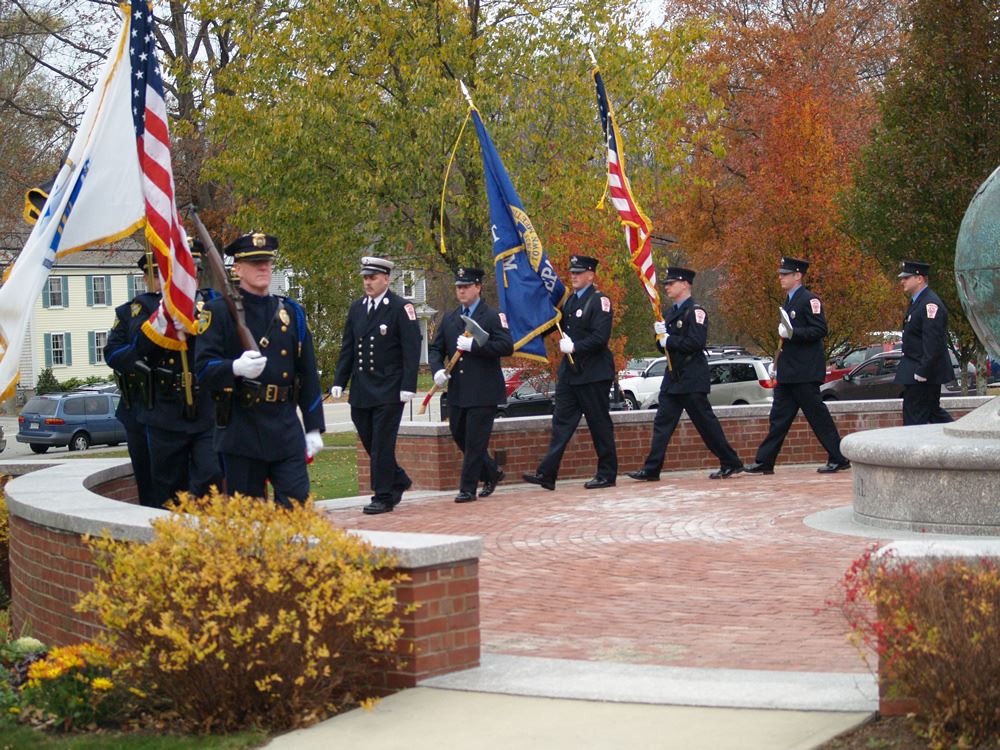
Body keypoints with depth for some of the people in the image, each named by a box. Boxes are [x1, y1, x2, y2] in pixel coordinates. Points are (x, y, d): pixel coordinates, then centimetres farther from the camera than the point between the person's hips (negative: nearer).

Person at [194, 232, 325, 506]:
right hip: (240, 431, -3)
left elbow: (308, 373, 15)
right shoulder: (218, 311, -1)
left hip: (286, 429, 3)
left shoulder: (291, 312, 13)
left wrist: (313, 427, 10)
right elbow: (202, 368, -8)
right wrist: (235, 368, -29)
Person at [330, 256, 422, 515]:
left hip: (389, 390, -6)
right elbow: (347, 348, 15)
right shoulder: (356, 308, 12)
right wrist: (339, 382, 8)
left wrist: (408, 386, -16)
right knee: (369, 442, 11)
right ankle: (398, 481, 29)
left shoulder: (401, 308, -6)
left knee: (382, 444, -5)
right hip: (361, 391, 6)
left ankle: (383, 497, 3)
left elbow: (411, 349, -10)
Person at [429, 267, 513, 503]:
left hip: (483, 393, -6)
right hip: (457, 392, 6)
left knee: (475, 442, -5)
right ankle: (492, 473, 30)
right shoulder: (449, 319, 16)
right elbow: (436, 349, 15)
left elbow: (507, 347, -14)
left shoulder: (493, 317, -3)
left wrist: (474, 346, -19)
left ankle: (468, 488, 1)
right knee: (460, 437, 12)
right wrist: (437, 369, -5)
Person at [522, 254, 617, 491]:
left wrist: (575, 346, -21)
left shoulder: (600, 301, -11)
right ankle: (547, 474, 1)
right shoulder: (570, 301, 14)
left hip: (593, 373, -8)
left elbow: (600, 337, -19)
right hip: (570, 372, 8)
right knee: (561, 421, 3)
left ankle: (607, 475, 10)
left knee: (600, 424, 1)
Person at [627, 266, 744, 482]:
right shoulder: (672, 312, 17)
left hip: (692, 378, -8)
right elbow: (665, 345, 19)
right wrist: (660, 333, -2)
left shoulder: (695, 311, -11)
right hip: (673, 378, 8)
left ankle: (731, 463, 7)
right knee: (662, 423, 3)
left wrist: (669, 340, -16)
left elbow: (696, 342, -23)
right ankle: (651, 470, 2)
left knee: (706, 423, -3)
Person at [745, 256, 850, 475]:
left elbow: (820, 330, -18)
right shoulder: (788, 301, 18)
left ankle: (839, 459, 3)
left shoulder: (810, 300, -11)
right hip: (788, 373, 9)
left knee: (818, 416, -4)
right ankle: (764, 462, 9)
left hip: (805, 373, -9)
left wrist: (792, 333, -26)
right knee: (779, 416, 8)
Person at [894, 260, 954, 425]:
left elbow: (933, 342, -24)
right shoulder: (917, 301, 14)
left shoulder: (931, 304, -19)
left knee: (914, 416, -5)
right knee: (932, 411, 15)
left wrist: (922, 373, -25)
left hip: (924, 375, -10)